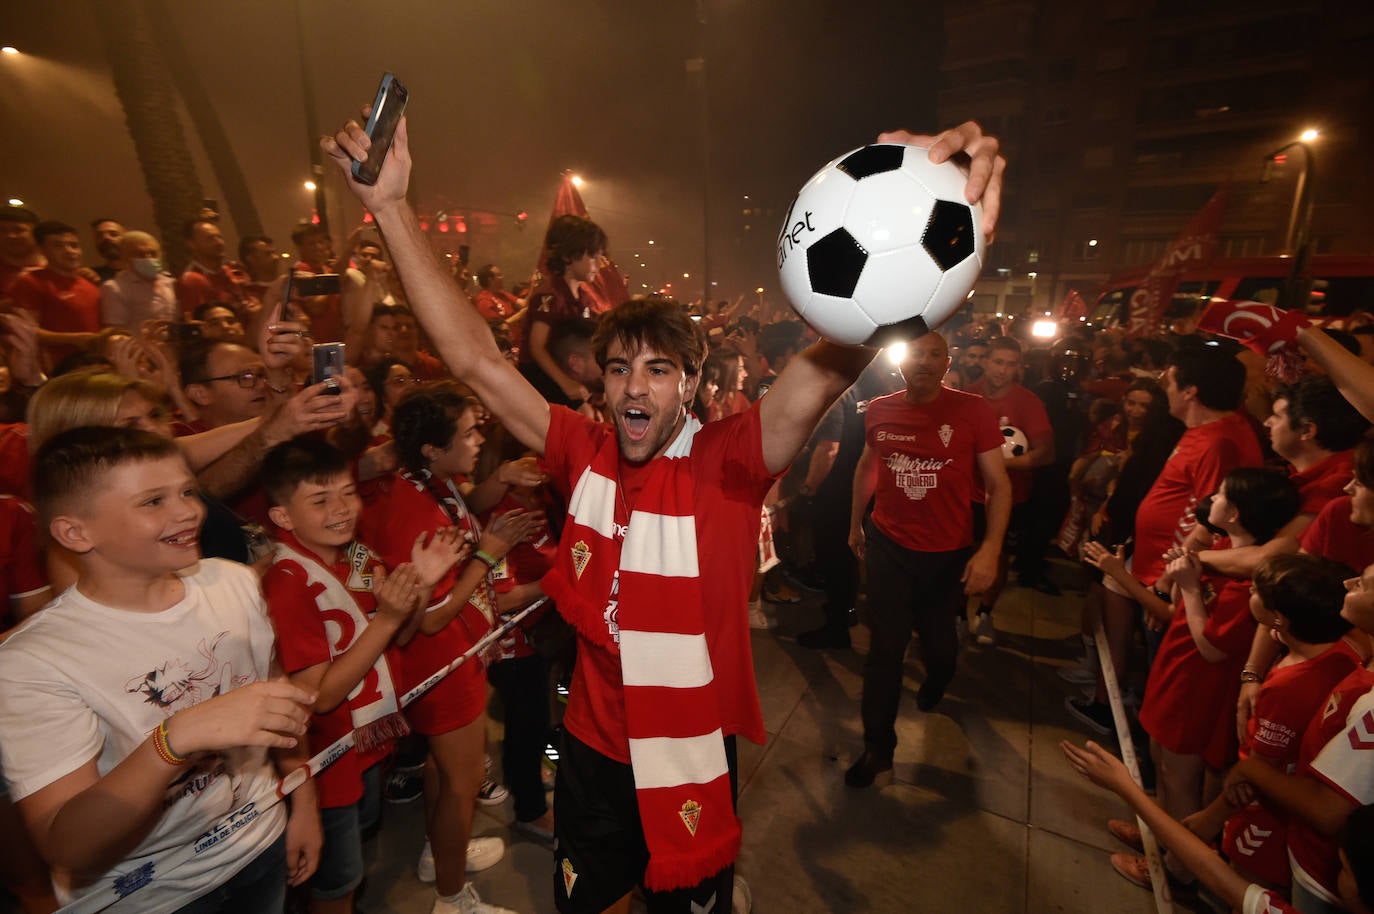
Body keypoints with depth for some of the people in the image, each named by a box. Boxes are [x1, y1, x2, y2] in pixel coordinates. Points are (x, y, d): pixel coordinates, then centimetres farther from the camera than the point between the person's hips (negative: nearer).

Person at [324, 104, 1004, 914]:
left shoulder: (730, 463, -20)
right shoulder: (585, 454, -11)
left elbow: (830, 365, -36)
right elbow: (474, 358, -12)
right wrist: (392, 205, -14)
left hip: (696, 763, -2)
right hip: (593, 753, 3)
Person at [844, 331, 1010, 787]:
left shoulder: (973, 411, -13)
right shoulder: (880, 410, -4)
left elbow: (998, 483, -10)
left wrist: (990, 549, -20)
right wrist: (856, 523, 18)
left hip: (948, 554, -1)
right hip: (888, 547, 1)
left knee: (938, 638, 20)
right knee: (885, 649, 4)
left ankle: (936, 681, 58)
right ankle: (878, 746, 23)